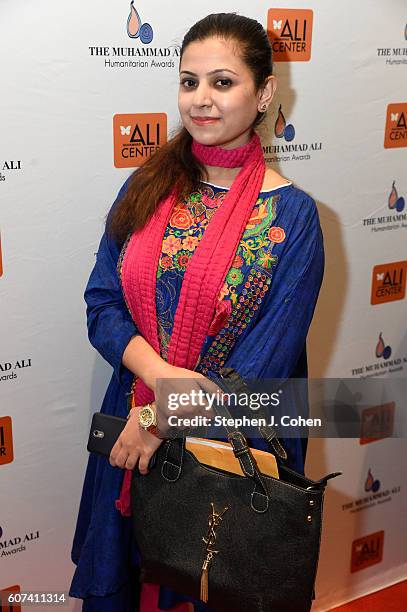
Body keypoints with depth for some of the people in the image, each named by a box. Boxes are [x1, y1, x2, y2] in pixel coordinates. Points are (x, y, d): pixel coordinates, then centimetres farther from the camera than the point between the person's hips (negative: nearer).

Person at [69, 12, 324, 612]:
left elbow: (267, 360, -15)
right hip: (134, 430, 3)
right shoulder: (147, 187, -1)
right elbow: (102, 301, -3)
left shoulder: (290, 214, -13)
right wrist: (160, 373, -20)